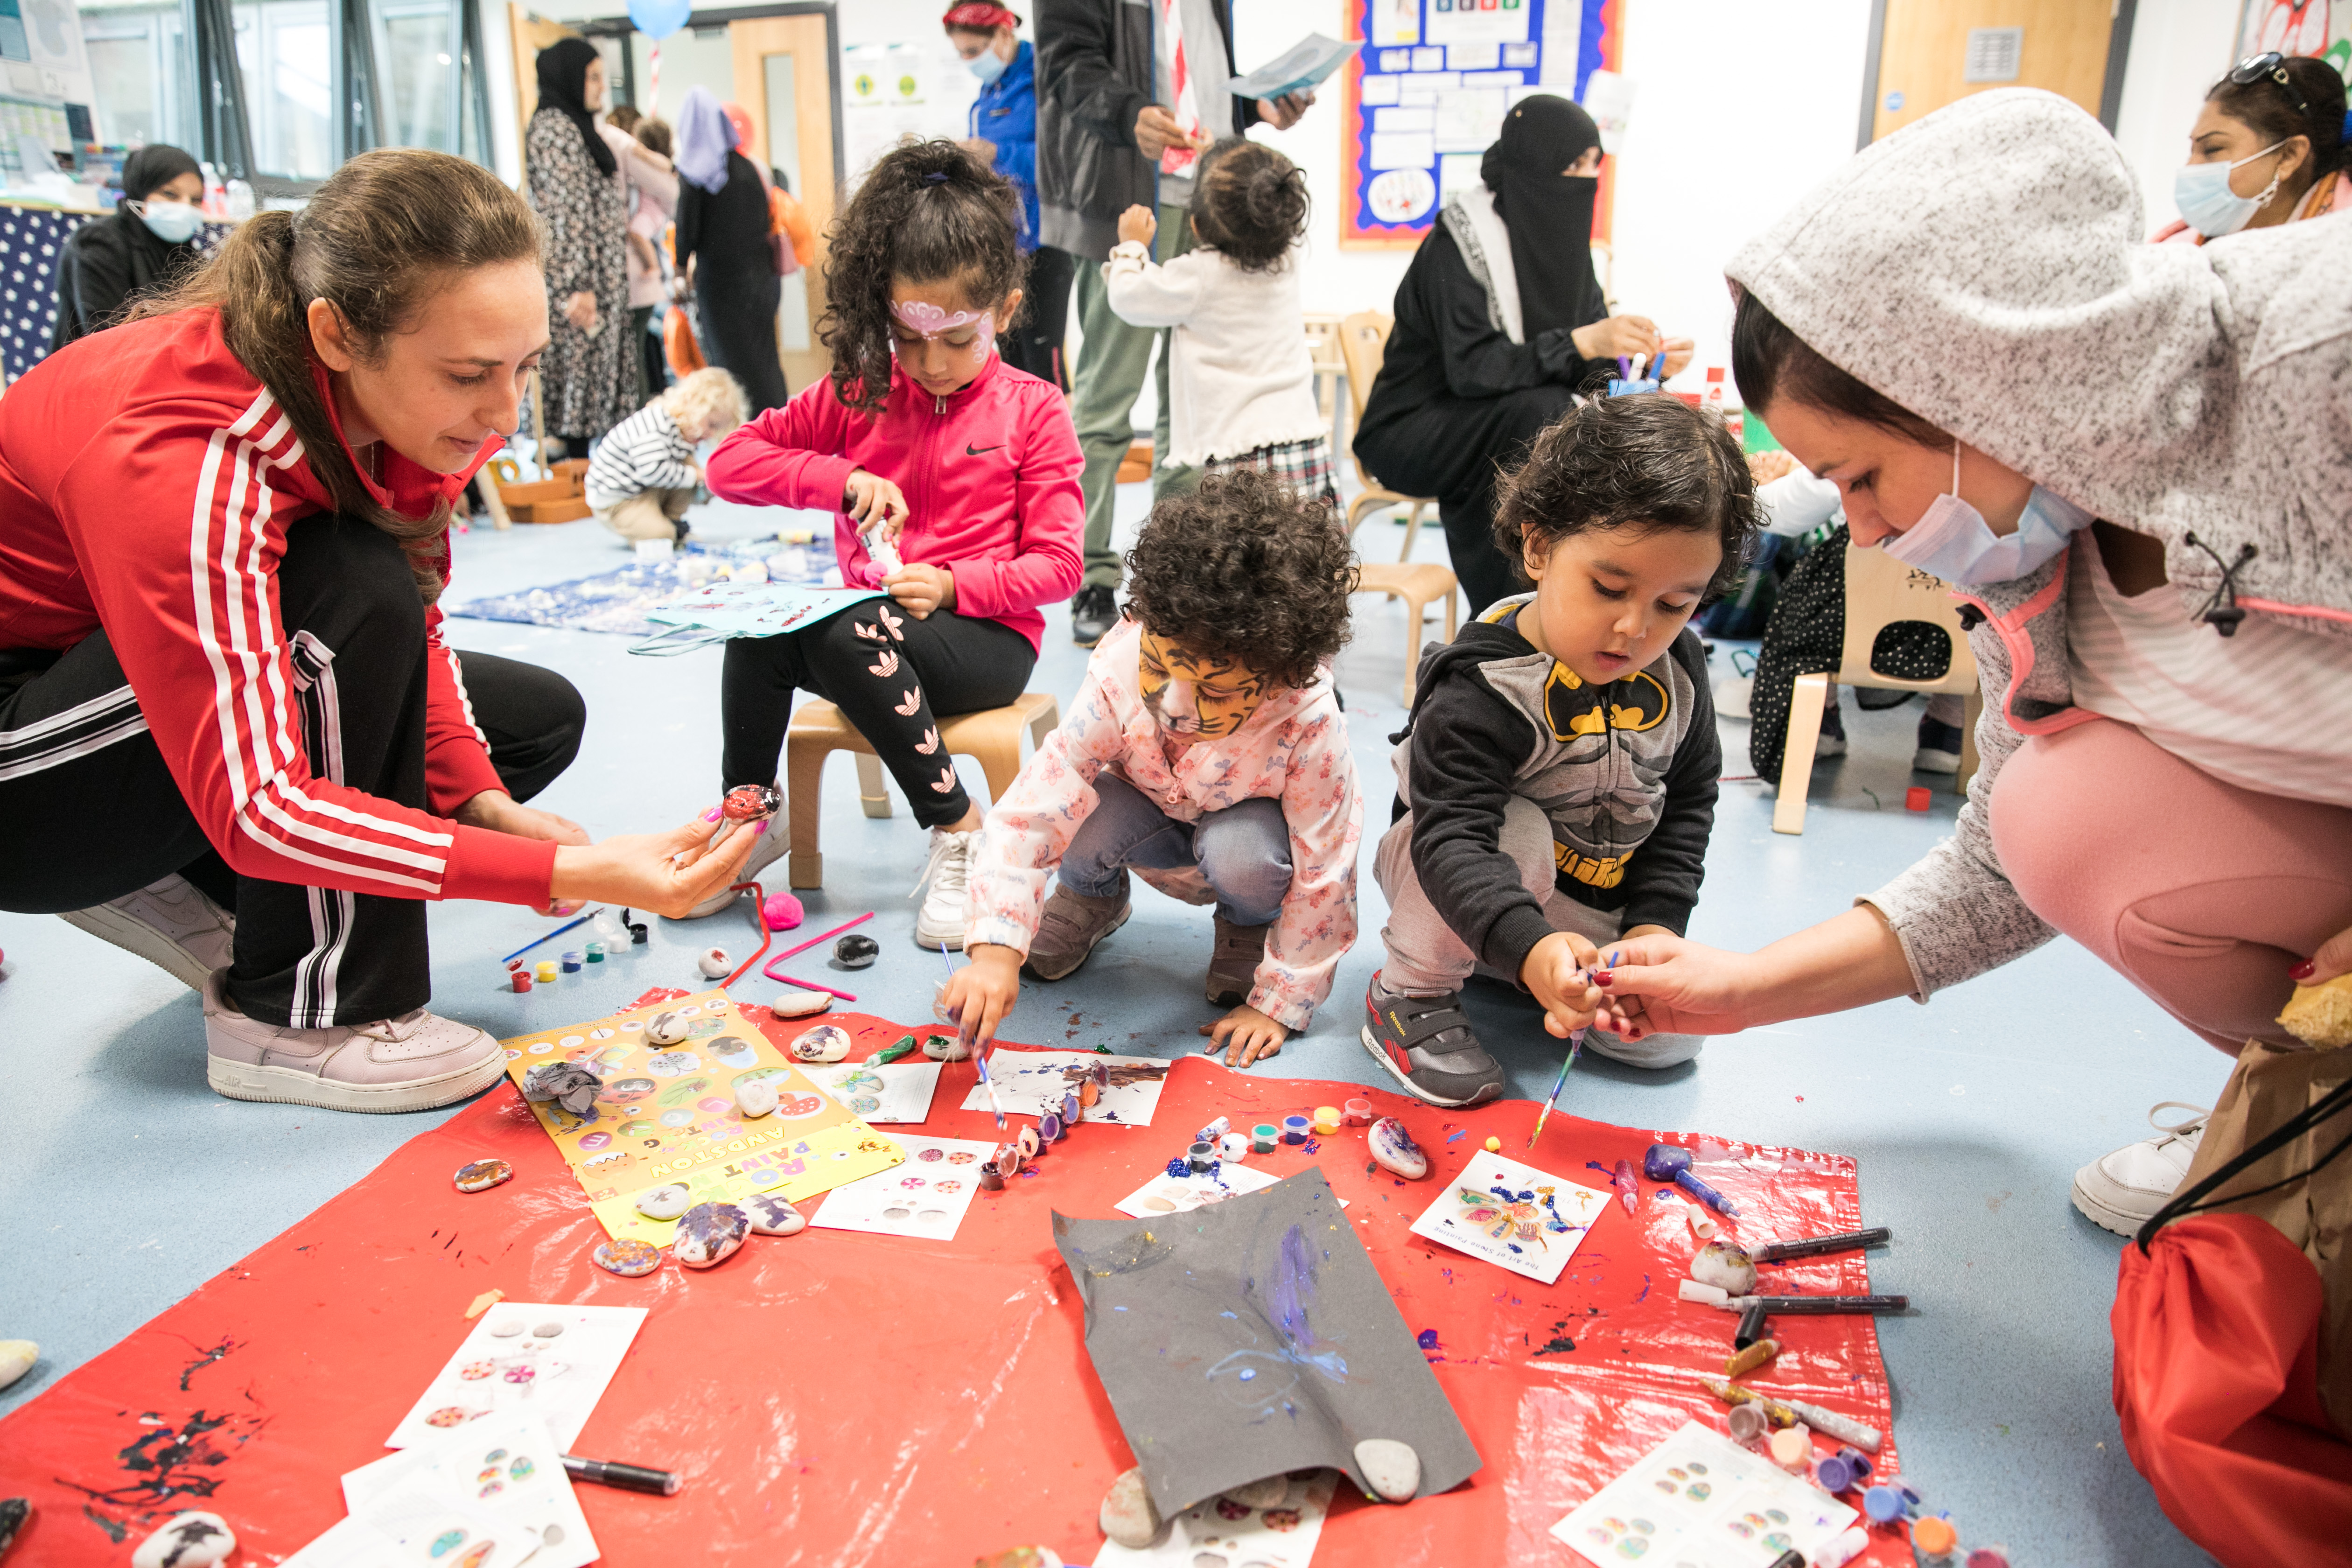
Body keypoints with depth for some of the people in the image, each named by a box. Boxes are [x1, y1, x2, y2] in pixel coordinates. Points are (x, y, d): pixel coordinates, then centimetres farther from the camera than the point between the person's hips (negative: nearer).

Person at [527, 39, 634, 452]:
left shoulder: (579, 127, 19)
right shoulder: (555, 128, -12)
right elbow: (563, 210, -20)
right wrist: (574, 287, -25)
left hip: (601, 282, 10)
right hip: (581, 282, -10)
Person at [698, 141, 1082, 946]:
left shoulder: (1032, 411, 1)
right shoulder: (857, 396, 9)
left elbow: (1057, 566, -4)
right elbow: (730, 462, 3)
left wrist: (953, 585, -20)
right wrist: (841, 478, -13)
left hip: (984, 635, -3)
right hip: (865, 622, 4)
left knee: (852, 633, -34)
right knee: (759, 630, -27)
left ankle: (959, 832, -20)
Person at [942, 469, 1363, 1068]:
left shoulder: (1308, 726, -37)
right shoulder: (1117, 679, -34)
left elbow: (1322, 876, -27)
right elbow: (1032, 809, -37)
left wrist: (1277, 1003, -23)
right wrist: (995, 948, -48)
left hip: (1251, 828, -1)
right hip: (1158, 820, 2)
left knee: (1239, 849, -38)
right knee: (1083, 817, -32)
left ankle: (1250, 926, 1)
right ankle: (1092, 896, 6)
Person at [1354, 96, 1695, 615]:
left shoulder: (1562, 238, 4)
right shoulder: (1460, 241, -18)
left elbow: (1594, 373, 2)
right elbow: (1470, 367, -29)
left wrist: (1644, 362, -19)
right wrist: (1579, 342, -38)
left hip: (1496, 433, 7)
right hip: (1410, 434, -7)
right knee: (1541, 412, -31)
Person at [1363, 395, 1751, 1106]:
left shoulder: (1676, 671, -9)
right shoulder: (1482, 687, -30)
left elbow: (1688, 802, 4)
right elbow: (1453, 839, -38)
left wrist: (1654, 924, -7)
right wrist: (1528, 946, -54)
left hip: (1600, 906, 6)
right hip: (1457, 888, -6)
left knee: (1668, 1039, -7)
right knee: (1516, 831, -36)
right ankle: (1410, 994, -14)